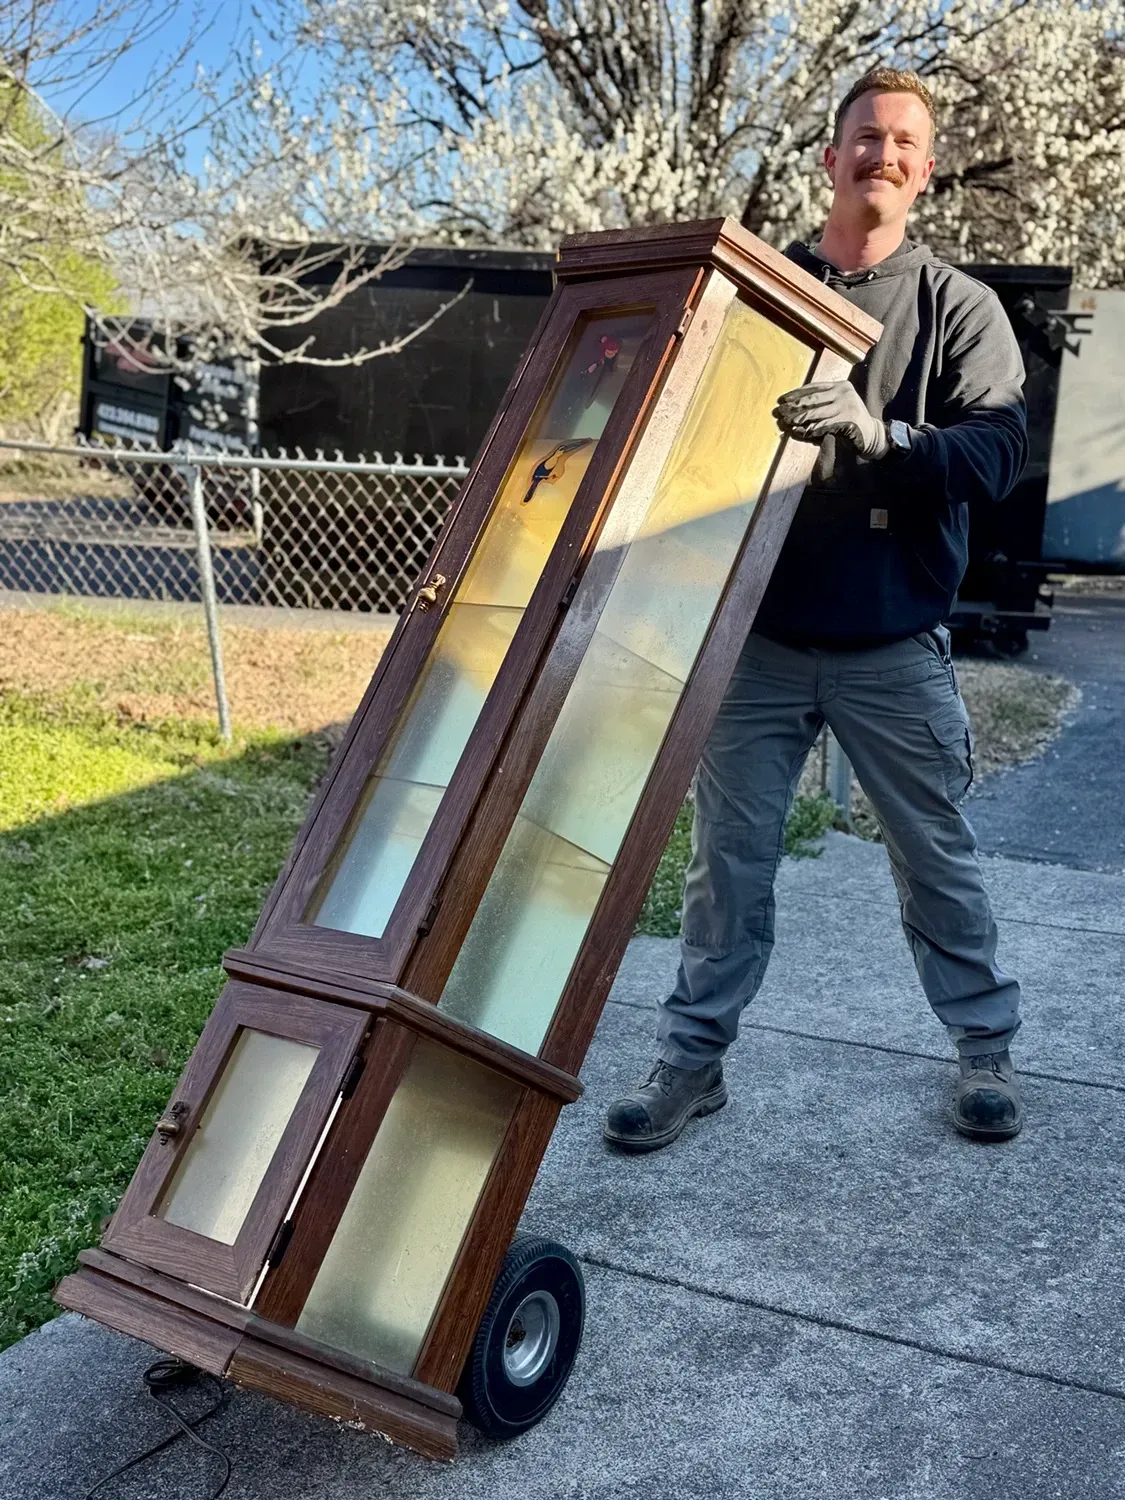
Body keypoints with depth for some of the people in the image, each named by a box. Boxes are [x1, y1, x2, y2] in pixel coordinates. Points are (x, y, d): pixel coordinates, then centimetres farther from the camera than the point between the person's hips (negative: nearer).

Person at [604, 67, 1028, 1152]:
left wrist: (880, 432, -28)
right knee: (728, 860, 8)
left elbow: (999, 451, -12)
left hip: (895, 651, -1)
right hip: (757, 638, 1)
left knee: (936, 857, 11)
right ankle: (692, 1056, 21)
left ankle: (985, 1049, 30)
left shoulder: (956, 306, 1)